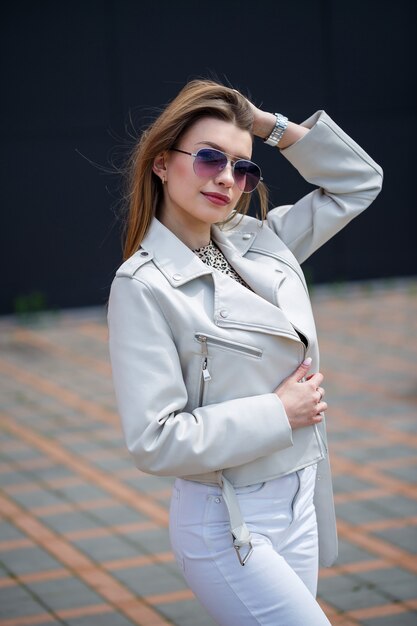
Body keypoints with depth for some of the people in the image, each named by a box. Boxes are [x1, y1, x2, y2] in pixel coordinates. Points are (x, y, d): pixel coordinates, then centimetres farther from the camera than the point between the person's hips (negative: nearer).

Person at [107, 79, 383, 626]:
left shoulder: (260, 241, 6)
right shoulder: (143, 287, -14)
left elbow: (359, 180, 17)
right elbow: (154, 441, -19)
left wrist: (272, 126, 5)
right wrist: (278, 414, -14)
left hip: (299, 507, 7)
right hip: (229, 526, -7)